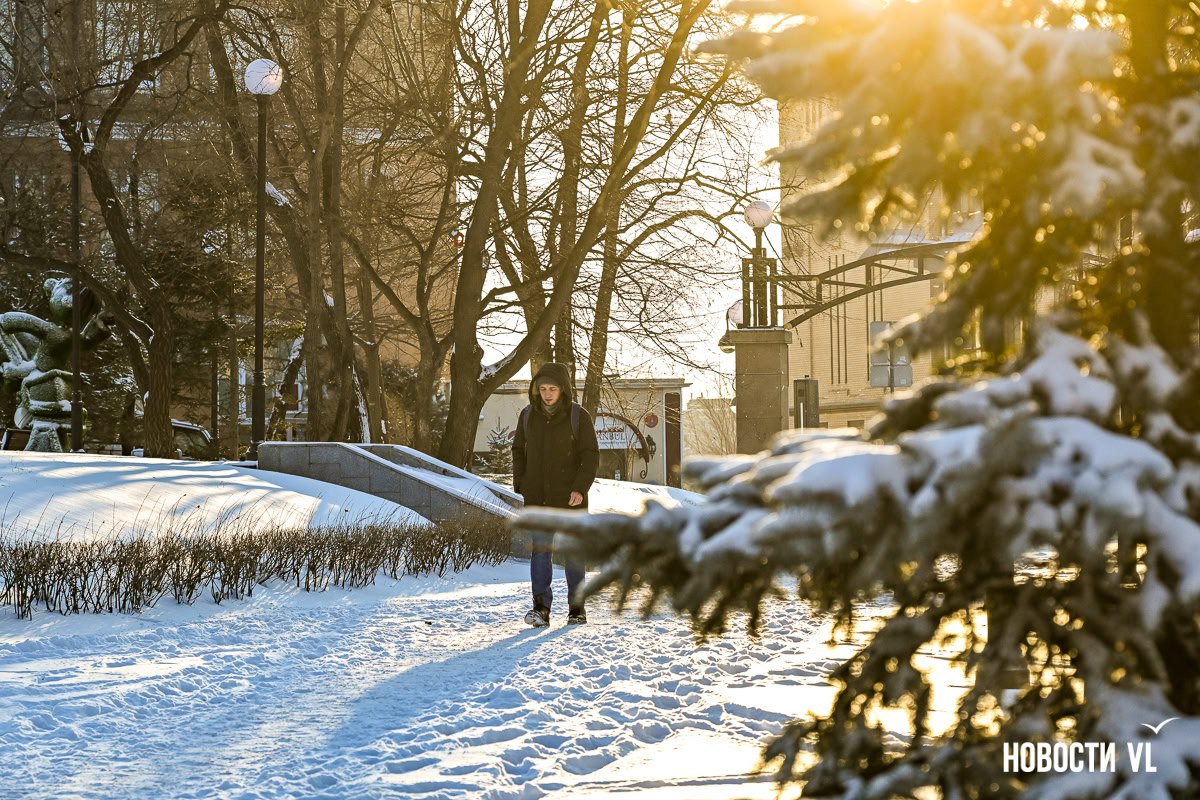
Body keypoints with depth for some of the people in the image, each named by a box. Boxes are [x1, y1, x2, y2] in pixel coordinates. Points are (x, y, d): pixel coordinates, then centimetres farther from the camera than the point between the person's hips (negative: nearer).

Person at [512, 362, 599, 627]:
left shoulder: (579, 417, -6)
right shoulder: (528, 415, 4)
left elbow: (591, 456, -8)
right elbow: (519, 451, 14)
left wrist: (580, 488, -20)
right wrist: (519, 484, 3)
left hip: (569, 497, -2)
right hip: (537, 497, 2)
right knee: (540, 548, -8)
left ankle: (577, 609, 15)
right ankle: (541, 609, -12)